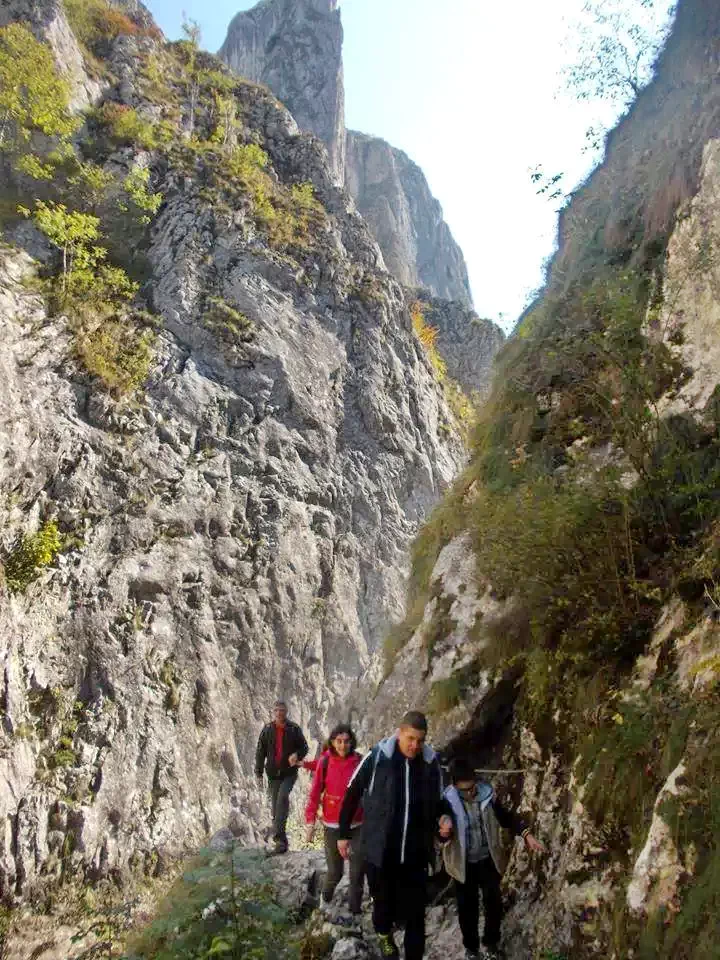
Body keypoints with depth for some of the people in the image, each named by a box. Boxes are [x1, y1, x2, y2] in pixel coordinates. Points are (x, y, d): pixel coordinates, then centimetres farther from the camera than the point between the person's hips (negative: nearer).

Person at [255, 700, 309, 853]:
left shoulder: (294, 729, -2)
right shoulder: (267, 729, 2)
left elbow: (304, 747, 6)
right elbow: (260, 752, 5)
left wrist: (297, 755, -16)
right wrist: (259, 773, 0)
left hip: (290, 772, -2)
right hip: (273, 773, 3)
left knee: (283, 797, -24)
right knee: (275, 805, 5)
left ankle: (278, 835, -22)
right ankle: (282, 840, 17)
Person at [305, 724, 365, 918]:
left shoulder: (360, 761, -10)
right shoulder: (324, 762, -11)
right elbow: (315, 793, -5)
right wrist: (310, 822, -8)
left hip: (357, 825, 0)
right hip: (333, 825, 0)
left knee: (357, 872, 2)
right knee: (335, 872, 12)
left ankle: (355, 913, 21)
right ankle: (326, 898, 42)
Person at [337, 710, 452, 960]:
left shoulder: (431, 763, -5)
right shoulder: (376, 758, -14)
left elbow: (437, 802, 11)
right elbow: (351, 796, -3)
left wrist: (443, 817, -10)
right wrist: (344, 834, 2)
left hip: (416, 854, 2)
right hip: (379, 851, -1)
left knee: (415, 913, 7)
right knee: (383, 902, 16)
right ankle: (384, 933, 48)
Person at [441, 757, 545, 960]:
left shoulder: (486, 793, -15)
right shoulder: (447, 802, -22)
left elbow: (505, 816, 0)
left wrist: (526, 833, -13)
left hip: (488, 860, 2)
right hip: (464, 864, -2)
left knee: (494, 903, 14)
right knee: (467, 907, 13)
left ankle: (491, 944, 39)